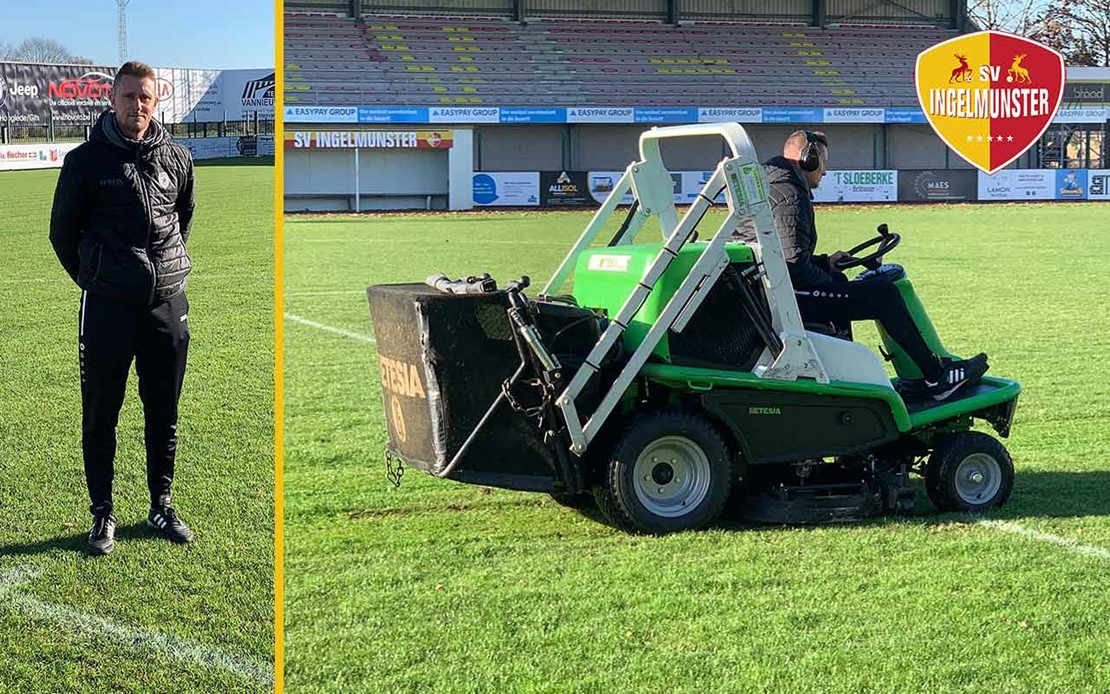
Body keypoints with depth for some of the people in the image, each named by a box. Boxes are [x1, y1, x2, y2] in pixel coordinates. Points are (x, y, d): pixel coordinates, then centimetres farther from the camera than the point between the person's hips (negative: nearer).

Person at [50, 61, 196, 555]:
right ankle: (102, 514, 15)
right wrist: (93, 279, 8)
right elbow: (62, 230, 5)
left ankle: (161, 506, 23)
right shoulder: (87, 161, -5)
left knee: (164, 416, 10)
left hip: (168, 305, 3)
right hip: (107, 308, -3)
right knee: (100, 416, 4)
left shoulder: (176, 158, 4)